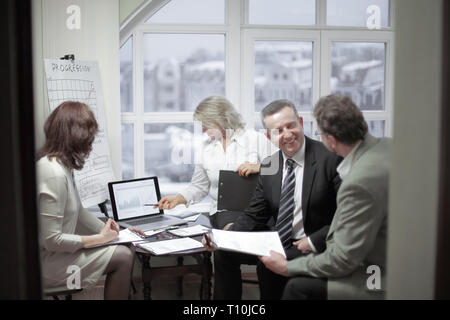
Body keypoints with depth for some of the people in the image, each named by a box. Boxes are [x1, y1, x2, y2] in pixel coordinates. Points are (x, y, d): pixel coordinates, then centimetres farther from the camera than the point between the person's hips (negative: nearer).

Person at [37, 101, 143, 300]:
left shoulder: (62, 166, 4)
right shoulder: (54, 174, -27)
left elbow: (78, 211, 16)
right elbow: (51, 240, -25)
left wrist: (108, 230, 12)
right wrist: (100, 238, -15)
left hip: (57, 251, 9)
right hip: (47, 262, -9)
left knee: (125, 250, 5)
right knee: (123, 256, -8)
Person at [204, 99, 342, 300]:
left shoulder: (330, 159, -14)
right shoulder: (269, 166, 6)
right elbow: (254, 217, 6)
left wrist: (313, 242, -20)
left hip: (311, 247, -6)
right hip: (275, 240, 6)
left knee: (268, 265, -27)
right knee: (223, 251, -5)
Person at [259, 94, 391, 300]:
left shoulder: (360, 182, -29)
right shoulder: (385, 146, -1)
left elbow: (344, 260, -22)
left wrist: (287, 267, -10)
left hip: (381, 282, -10)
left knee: (298, 286, -13)